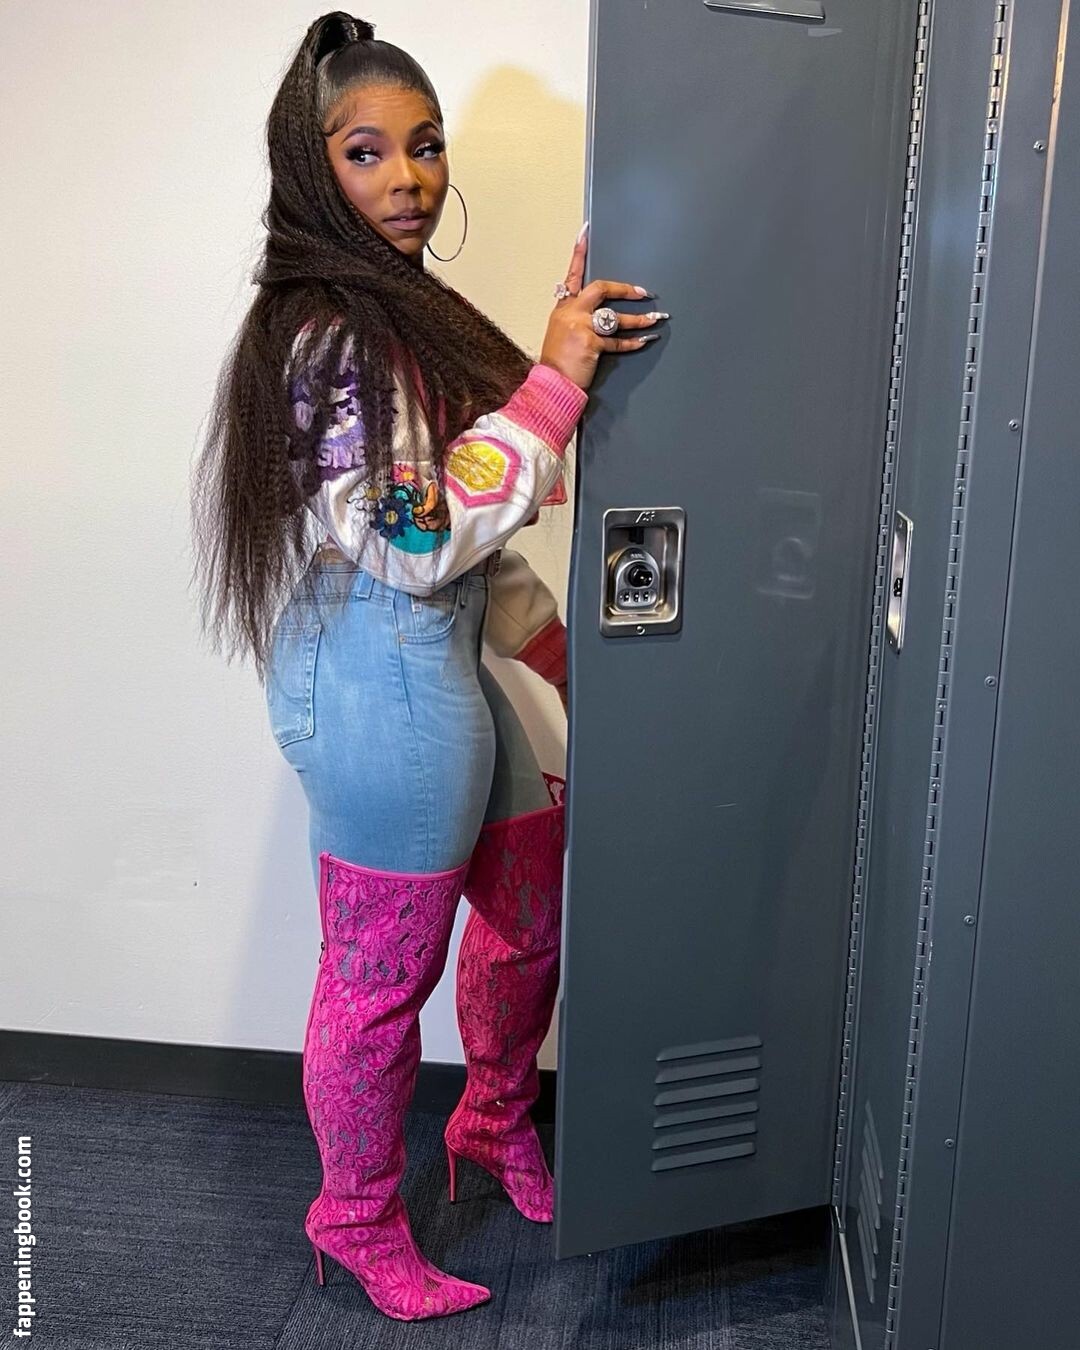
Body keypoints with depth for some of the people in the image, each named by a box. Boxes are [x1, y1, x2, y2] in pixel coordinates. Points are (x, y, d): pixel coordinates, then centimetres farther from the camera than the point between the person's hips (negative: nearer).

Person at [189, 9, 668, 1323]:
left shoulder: (401, 309, 12)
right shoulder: (321, 335, -19)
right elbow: (418, 545, -24)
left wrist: (550, 638, 12)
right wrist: (552, 383, -24)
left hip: (442, 663, 10)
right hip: (381, 684, -10)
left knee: (533, 907, 21)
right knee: (382, 976, 6)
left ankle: (496, 1123, 46)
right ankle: (360, 1222, 31)